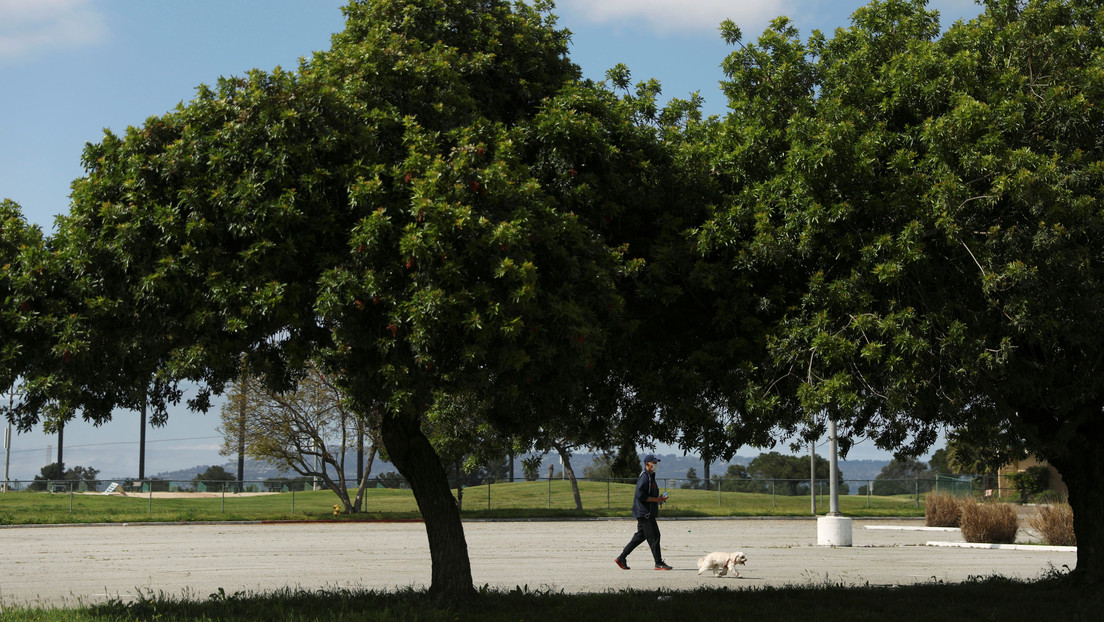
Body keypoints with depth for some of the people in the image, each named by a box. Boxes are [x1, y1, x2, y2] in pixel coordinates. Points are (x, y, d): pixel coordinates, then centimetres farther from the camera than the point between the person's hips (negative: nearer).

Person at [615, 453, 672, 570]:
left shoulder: (651, 477, 18)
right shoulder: (644, 477, -15)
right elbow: (640, 495, -22)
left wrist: (659, 498, 9)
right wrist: (656, 500, -18)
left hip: (648, 512, 11)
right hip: (644, 512, -11)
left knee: (640, 536, 14)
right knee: (654, 537, -7)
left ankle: (621, 558, 19)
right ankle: (659, 563, -2)